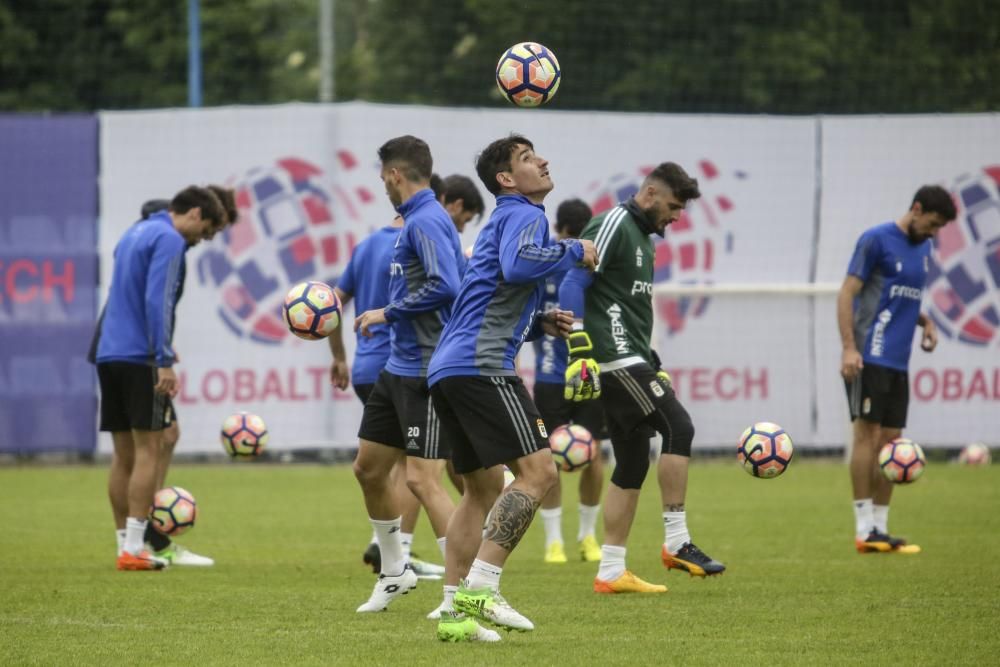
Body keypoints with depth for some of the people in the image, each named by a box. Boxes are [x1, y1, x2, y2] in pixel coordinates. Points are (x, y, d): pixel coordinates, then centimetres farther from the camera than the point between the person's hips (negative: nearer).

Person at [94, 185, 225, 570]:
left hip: (109, 355, 9)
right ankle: (133, 549, -11)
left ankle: (125, 545, 10)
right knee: (147, 450, -7)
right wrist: (164, 360, -19)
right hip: (140, 358, -9)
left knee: (124, 453, 10)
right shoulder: (169, 240, -9)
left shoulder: (136, 233, 20)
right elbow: (157, 301, -18)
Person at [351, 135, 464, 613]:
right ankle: (394, 572, 31)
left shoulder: (426, 221, -16)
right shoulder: (415, 220, 15)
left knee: (422, 479, -14)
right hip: (398, 370, 11)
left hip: (427, 372, -11)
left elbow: (445, 286, -27)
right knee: (368, 469, 17)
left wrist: (388, 314, -17)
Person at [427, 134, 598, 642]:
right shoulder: (523, 216, -2)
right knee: (537, 469, -14)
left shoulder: (504, 221, 28)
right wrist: (575, 252, -11)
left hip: (448, 369, 11)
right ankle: (480, 590, -20)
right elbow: (518, 264, -26)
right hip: (481, 367, -11)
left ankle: (454, 610, 12)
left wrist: (542, 324, 18)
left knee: (483, 487, 16)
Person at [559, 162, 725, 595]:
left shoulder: (642, 238, 22)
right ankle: (676, 542, -14)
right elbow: (572, 286, -15)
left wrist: (655, 365, 27)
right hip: (615, 360, -10)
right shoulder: (613, 226, -8)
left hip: (630, 362, 10)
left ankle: (611, 571, 8)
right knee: (678, 427, -16)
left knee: (632, 465, 7)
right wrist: (580, 352, -21)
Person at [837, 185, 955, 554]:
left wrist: (926, 322, 7)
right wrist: (849, 347, -17)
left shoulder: (922, 248, 15)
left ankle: (880, 529, 11)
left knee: (890, 441, 7)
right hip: (869, 357, -8)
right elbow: (846, 294, -10)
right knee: (867, 433, -8)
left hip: (898, 361, 8)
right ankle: (864, 530, -7)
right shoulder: (876, 240, -8)